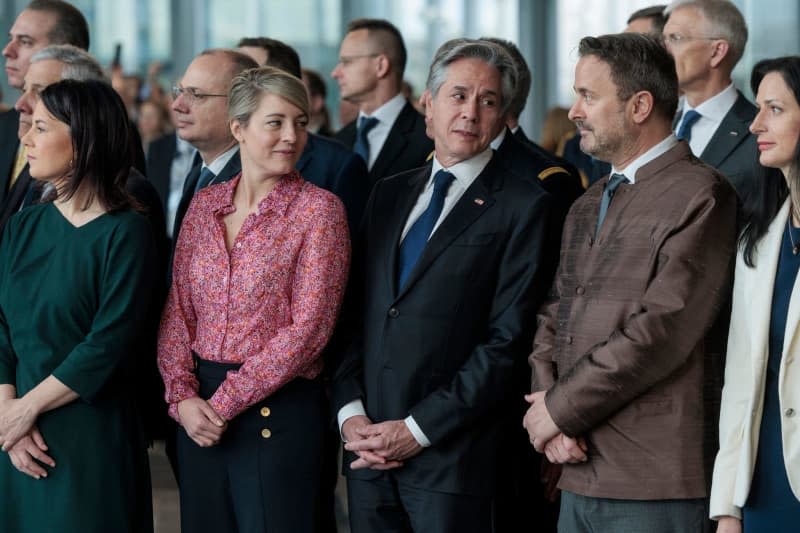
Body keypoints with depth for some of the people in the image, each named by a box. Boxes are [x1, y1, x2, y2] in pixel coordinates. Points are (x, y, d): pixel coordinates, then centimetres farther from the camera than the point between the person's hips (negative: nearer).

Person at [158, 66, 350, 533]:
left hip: (279, 412, -5)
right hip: (200, 413, 5)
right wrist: (183, 396, -8)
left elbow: (309, 329, -13)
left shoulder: (319, 209, -8)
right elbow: (177, 311, 7)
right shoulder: (205, 204, 7)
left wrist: (226, 403, -13)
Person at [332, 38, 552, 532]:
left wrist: (418, 430, -12)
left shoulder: (524, 205, -4)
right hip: (368, 449, 5)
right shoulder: (389, 194, 14)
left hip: (452, 456, -5)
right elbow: (354, 316, 13)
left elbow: (508, 340, -10)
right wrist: (351, 412, -2)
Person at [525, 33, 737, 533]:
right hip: (579, 475, 7)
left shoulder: (700, 195, -9)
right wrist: (548, 406, -5)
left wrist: (562, 407, -9)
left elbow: (661, 332, -16)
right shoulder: (587, 208, 18)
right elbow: (553, 316, 14)